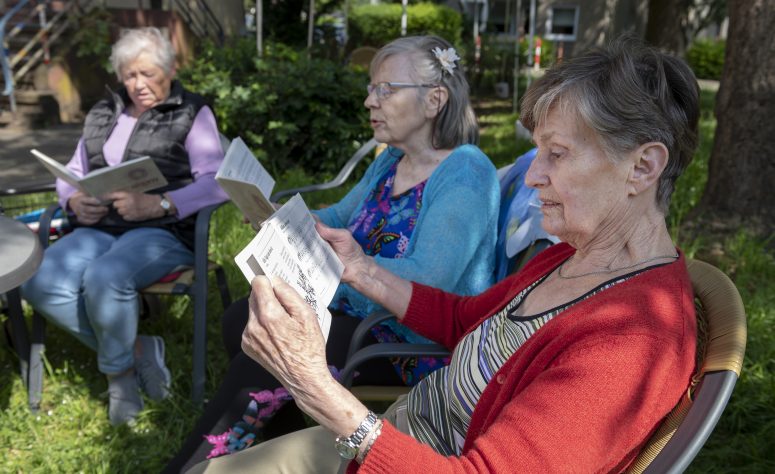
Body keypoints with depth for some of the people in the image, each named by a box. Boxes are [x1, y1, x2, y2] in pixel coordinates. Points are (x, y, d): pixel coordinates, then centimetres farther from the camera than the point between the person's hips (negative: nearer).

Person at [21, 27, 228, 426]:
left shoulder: (192, 114, 6)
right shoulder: (103, 114, 23)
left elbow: (215, 183, -8)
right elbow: (71, 174, 24)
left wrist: (157, 204, -22)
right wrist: (74, 201, -1)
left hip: (163, 231, -5)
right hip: (100, 228, 6)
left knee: (104, 279, -34)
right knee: (40, 282, -22)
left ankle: (118, 369, -4)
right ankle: (137, 350, -8)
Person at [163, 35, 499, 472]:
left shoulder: (464, 173, -21)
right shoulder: (391, 160, 7)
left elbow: (428, 281, -30)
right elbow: (340, 217, 18)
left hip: (421, 342, -9)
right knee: (242, 322, 3)